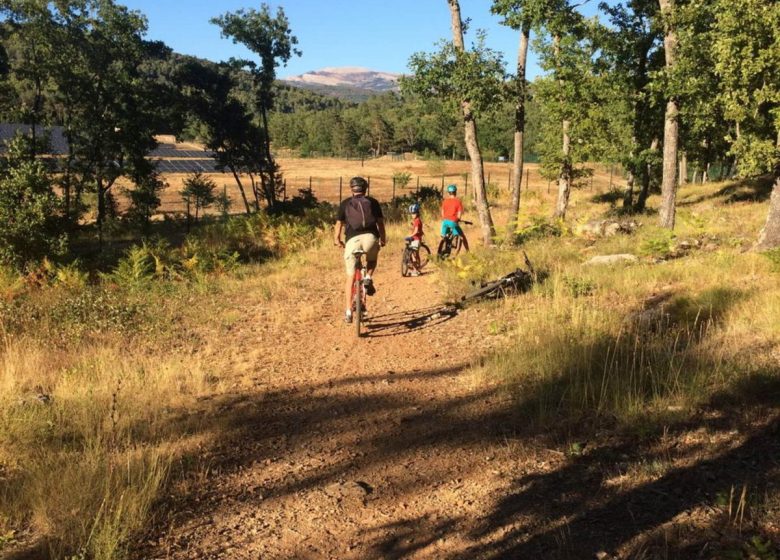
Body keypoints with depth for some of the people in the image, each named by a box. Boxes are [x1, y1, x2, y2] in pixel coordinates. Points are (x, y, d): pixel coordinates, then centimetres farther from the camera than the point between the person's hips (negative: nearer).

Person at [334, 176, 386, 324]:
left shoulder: (345, 204, 17)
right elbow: (380, 223, 14)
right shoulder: (373, 202, 17)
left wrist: (337, 239, 31)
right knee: (372, 260, 35)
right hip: (370, 238, 0)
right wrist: (383, 239, 27)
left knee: (350, 277, 11)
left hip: (352, 240, 0)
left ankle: (348, 312, 5)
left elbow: (339, 225, 15)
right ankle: (368, 278, 5)